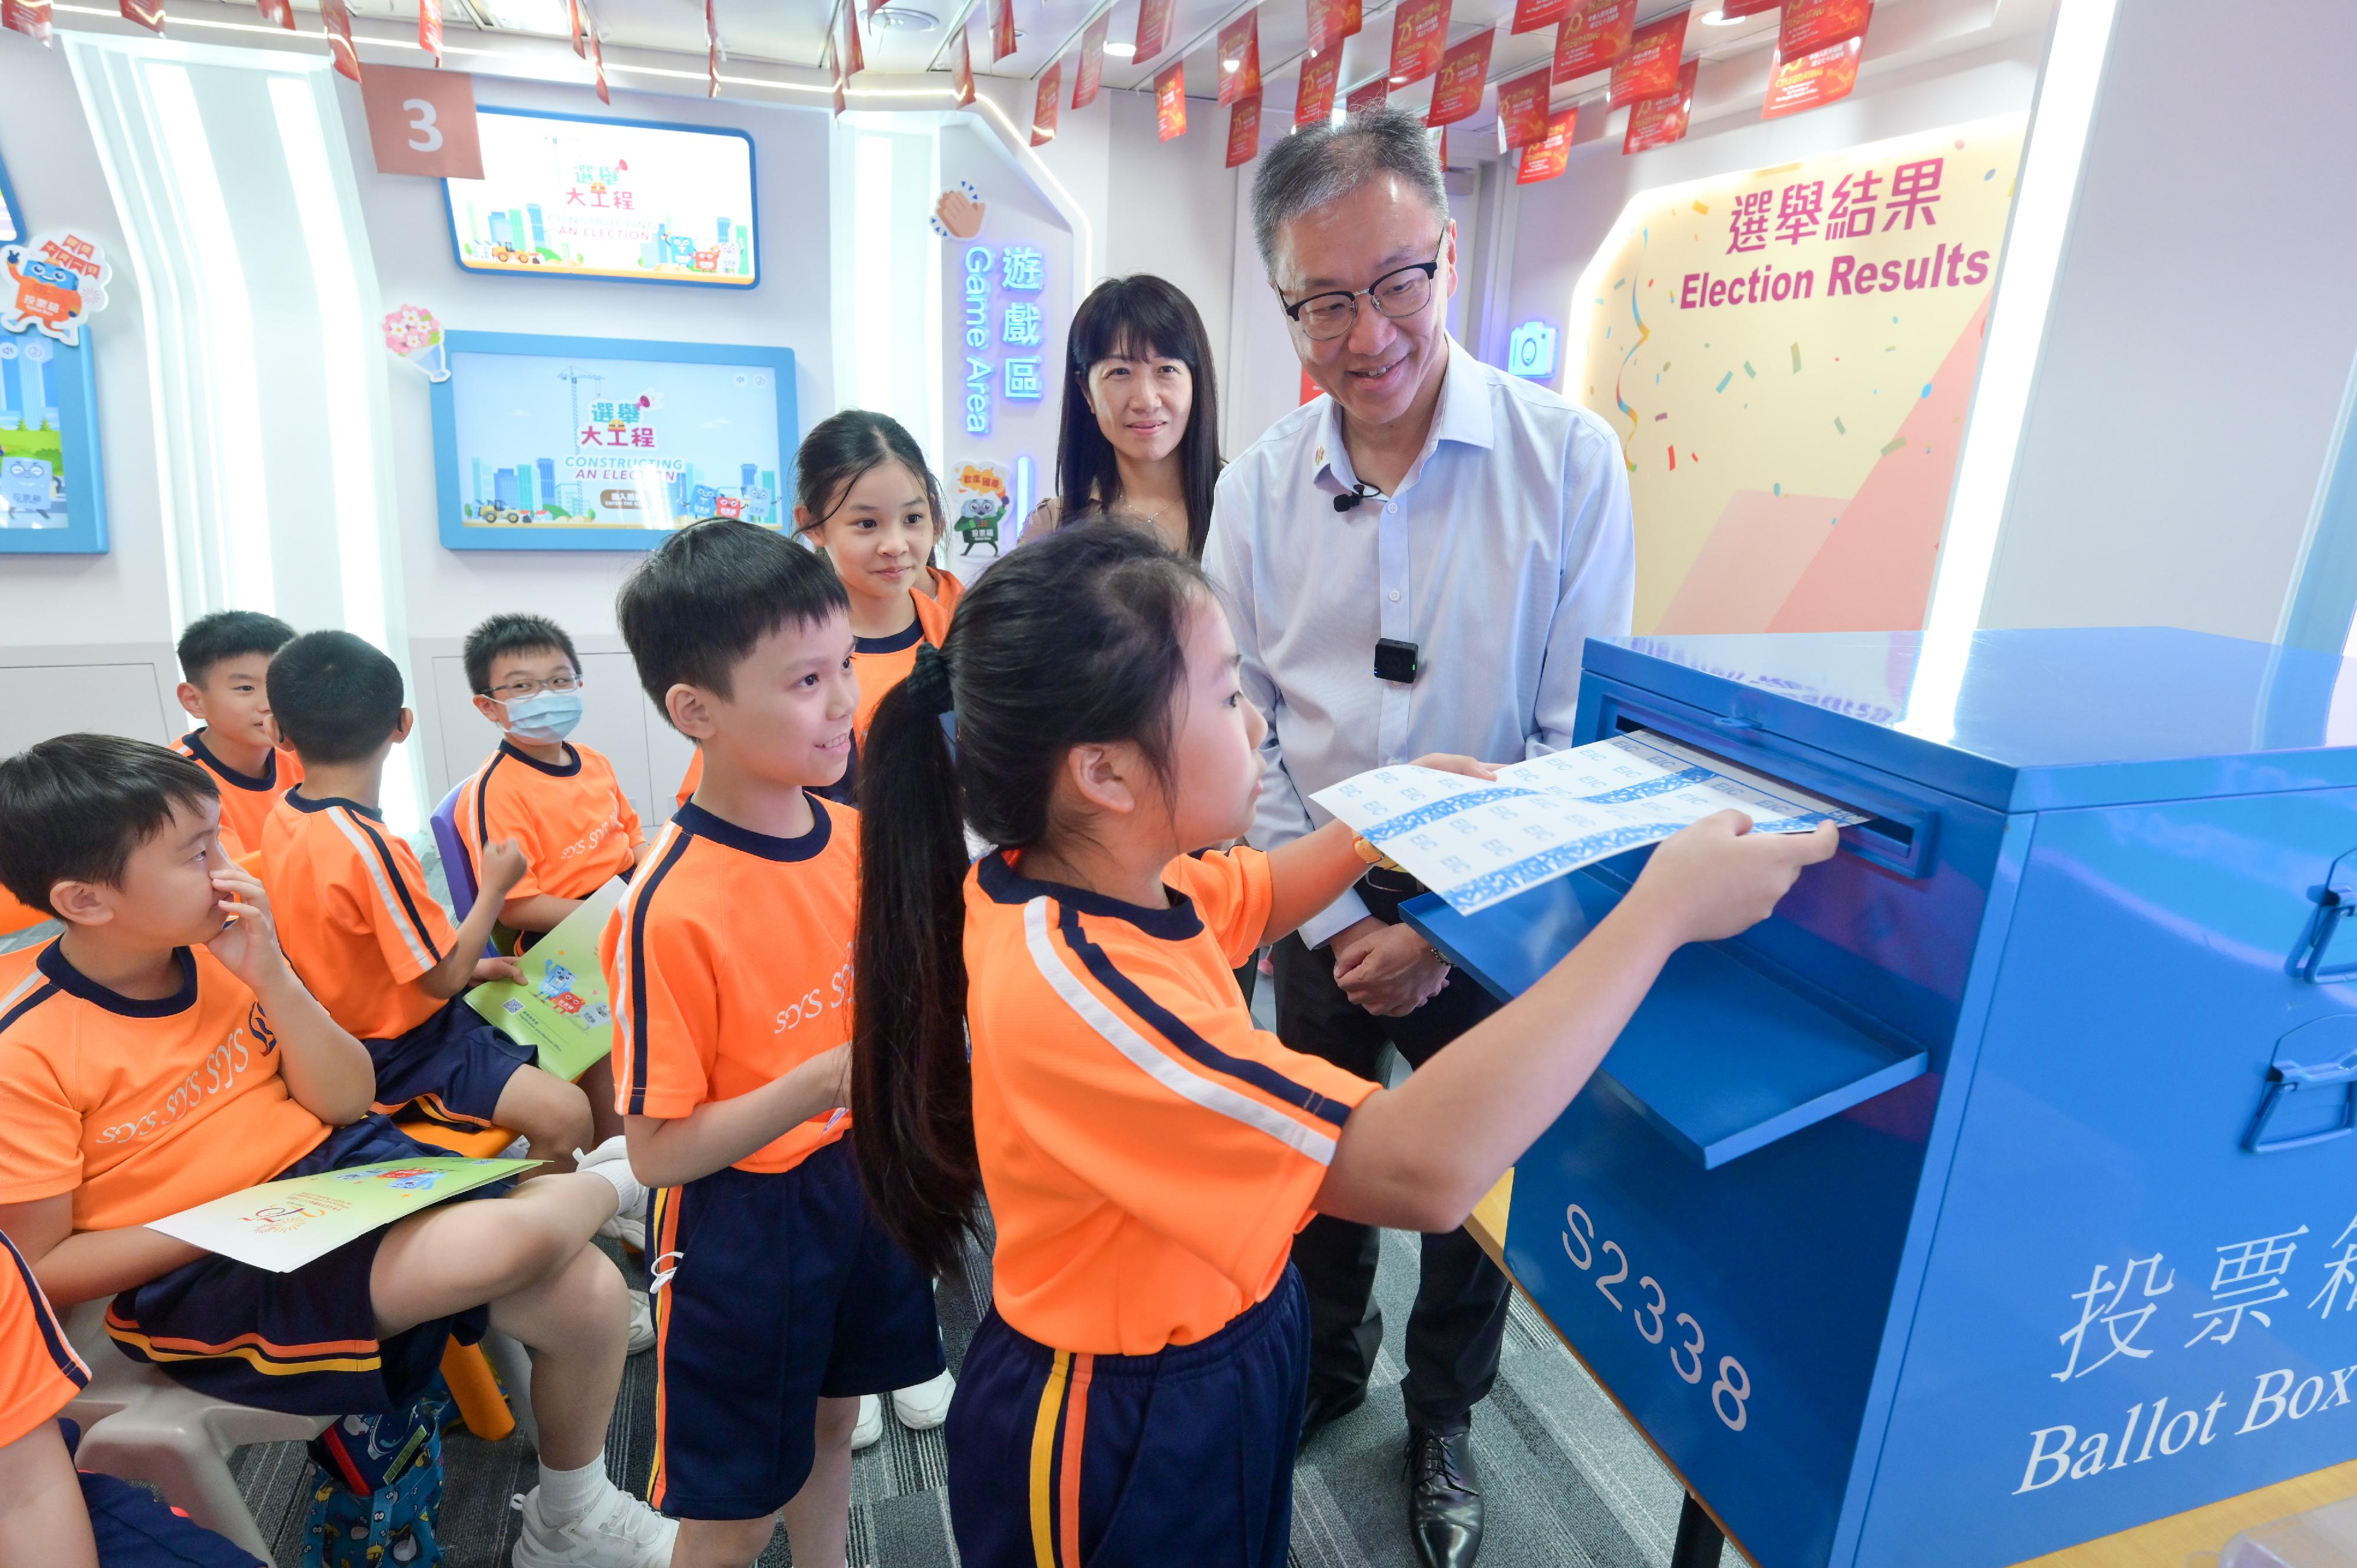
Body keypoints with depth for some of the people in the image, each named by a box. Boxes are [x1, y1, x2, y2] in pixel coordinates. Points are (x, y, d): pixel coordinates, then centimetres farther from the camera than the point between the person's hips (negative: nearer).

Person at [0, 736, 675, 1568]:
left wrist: (272, 978, -13)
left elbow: (346, 1103, 1)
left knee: (589, 1295, -10)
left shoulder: (218, 947, -1)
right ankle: (610, 1179, 9)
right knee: (503, 1241, -32)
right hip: (198, 1279, -5)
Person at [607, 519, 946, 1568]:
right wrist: (829, 1078, -31)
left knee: (831, 1422, 28)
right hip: (740, 1226, -6)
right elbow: (658, 1152, -22)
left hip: (861, 1181, 6)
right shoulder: (668, 911, -27)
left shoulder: (851, 834, -7)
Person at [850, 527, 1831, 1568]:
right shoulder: (1065, 988, -38)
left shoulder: (1085, 875, -10)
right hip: (1125, 1446, -8)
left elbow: (1252, 898, 13)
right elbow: (1426, 1170, -43)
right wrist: (1664, 910, -37)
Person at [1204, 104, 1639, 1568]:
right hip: (1322, 909, 2)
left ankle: (1444, 1417, 45)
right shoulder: (1258, 485, -5)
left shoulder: (1569, 456, -12)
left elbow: (1586, 733, -12)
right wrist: (1338, 923, -7)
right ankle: (1325, 1361, 50)